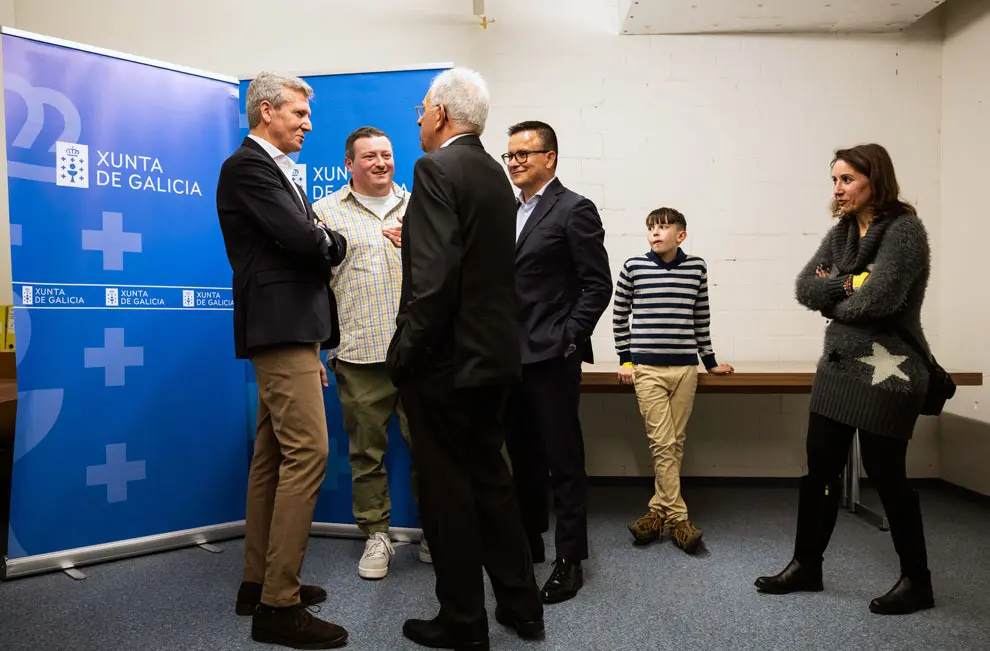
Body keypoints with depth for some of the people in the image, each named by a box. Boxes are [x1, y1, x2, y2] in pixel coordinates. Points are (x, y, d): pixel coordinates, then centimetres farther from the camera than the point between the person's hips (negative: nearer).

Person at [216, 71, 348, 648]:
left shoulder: (272, 170, 21)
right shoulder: (247, 167, -9)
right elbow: (303, 239, -22)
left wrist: (312, 349, 18)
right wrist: (337, 242, 3)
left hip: (289, 330, 10)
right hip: (281, 328, -10)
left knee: (274, 456, 12)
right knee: (307, 451, -12)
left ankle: (260, 582, 23)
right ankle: (279, 604, -4)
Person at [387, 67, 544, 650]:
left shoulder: (437, 169, -14)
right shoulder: (495, 174, 11)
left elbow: (434, 277, -23)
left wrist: (406, 354, -15)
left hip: (446, 359, -8)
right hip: (495, 354, 9)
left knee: (447, 489, 5)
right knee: (490, 476, 19)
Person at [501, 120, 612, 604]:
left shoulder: (573, 210, -4)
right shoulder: (508, 213, 16)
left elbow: (598, 284, -9)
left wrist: (569, 338, -13)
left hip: (551, 357, -7)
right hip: (511, 358, 7)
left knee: (563, 461, 1)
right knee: (523, 459, 15)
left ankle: (569, 561, 13)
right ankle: (527, 545, 30)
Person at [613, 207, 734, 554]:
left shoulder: (697, 268, 6)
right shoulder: (633, 267, 0)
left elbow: (701, 318, 14)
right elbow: (619, 315, 8)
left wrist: (710, 360, 17)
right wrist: (625, 359, 5)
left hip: (685, 368, 2)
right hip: (647, 368, -2)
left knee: (675, 443, 6)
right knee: (662, 443, -4)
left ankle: (659, 511, 19)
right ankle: (678, 518, 5)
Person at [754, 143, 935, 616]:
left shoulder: (903, 230, -11)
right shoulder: (841, 232, 11)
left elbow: (879, 297, -23)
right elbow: (805, 287, 2)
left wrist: (834, 304, -6)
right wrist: (847, 284, -15)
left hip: (886, 372, -7)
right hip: (838, 367, 7)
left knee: (885, 475, 2)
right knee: (820, 468, 10)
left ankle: (917, 581, 21)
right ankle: (806, 566, 23)